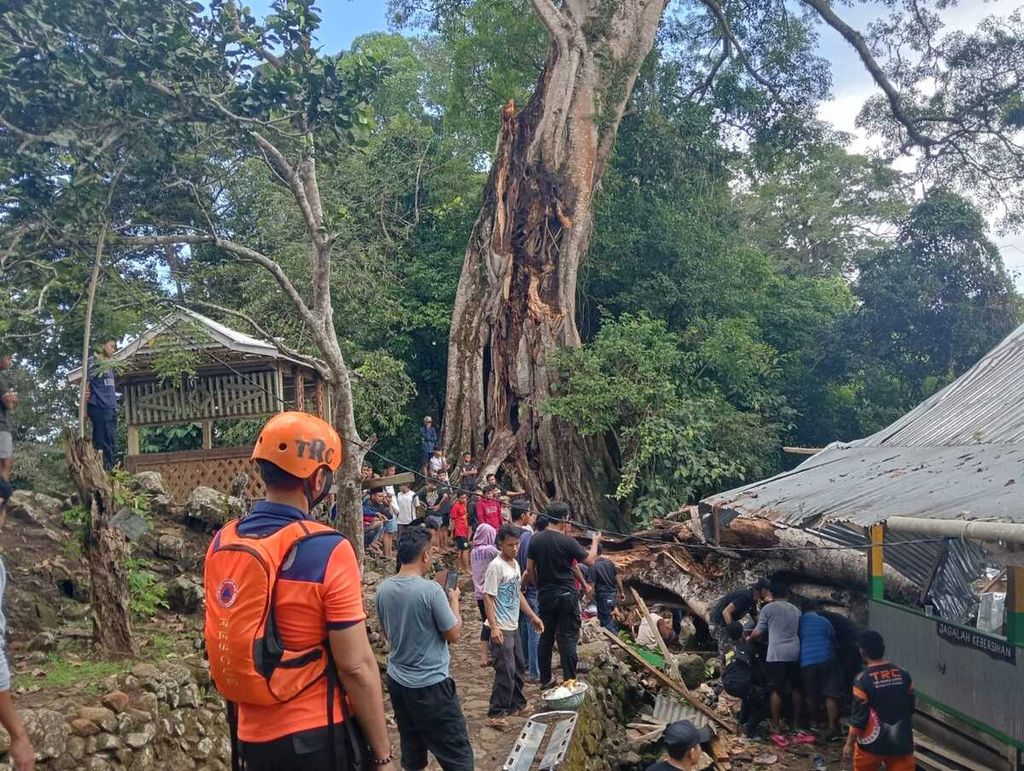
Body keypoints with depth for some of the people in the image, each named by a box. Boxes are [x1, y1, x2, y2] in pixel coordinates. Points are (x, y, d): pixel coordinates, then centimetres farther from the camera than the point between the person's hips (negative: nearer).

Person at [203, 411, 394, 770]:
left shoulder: (221, 543, -1)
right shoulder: (327, 550, -20)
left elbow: (221, 639, 9)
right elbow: (356, 667, -19)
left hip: (252, 738, 6)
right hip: (318, 737, -5)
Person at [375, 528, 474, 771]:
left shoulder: (384, 589, -2)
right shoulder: (430, 590, -20)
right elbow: (454, 634, -11)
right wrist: (454, 601, 4)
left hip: (397, 680, 7)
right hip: (430, 684, -7)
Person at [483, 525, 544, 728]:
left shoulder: (515, 564, 10)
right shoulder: (496, 566, -17)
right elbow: (488, 598, -19)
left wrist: (533, 616, 19)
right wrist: (494, 627, -24)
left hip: (514, 627, 9)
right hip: (501, 629, -9)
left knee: (518, 668, 18)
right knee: (506, 670, -10)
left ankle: (516, 704, 32)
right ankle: (496, 713, -2)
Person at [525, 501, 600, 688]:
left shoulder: (535, 539, -2)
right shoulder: (567, 542, -15)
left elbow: (530, 569, 3)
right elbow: (590, 560, -3)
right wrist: (595, 542, 14)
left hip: (545, 596, 4)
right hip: (566, 596, -4)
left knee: (546, 637, 12)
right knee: (568, 638, 3)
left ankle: (545, 680, 19)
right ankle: (569, 680, 5)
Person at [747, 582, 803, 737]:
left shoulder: (768, 608, 1)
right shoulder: (796, 610, 16)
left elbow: (757, 633, 0)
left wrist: (749, 640, 20)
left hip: (776, 654, -4)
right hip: (794, 653, 5)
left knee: (776, 690, -3)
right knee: (795, 688, 16)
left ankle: (776, 727, -3)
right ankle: (796, 722, 23)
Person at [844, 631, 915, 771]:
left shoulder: (862, 680, -15)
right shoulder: (903, 675, -1)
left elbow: (859, 717, -13)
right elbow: (911, 709, 10)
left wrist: (849, 744, -1)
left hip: (872, 742, -3)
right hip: (901, 742, 3)